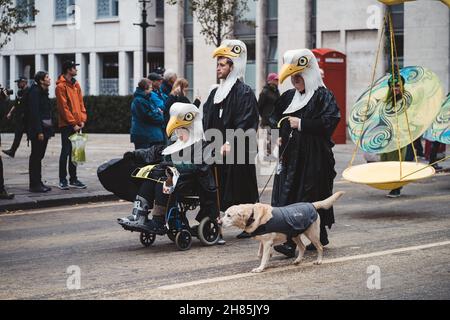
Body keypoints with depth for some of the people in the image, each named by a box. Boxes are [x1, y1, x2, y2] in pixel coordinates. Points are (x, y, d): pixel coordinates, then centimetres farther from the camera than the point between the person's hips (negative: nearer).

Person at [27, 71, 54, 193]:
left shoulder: (43, 92, 15)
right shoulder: (35, 92, -13)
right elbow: (34, 113, -19)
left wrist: (49, 129, 13)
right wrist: (39, 131, -22)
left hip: (45, 129, 9)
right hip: (38, 130, -9)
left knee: (39, 156, 12)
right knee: (35, 156, -4)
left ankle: (38, 183, 17)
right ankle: (34, 184, 0)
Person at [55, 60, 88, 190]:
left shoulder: (76, 85, 13)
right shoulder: (61, 86, -10)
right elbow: (63, 107, -13)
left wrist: (82, 119, 2)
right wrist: (73, 123, -14)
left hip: (76, 124, 7)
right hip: (66, 125, -7)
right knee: (66, 151, -4)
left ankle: (73, 179, 16)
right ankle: (62, 180, 1)